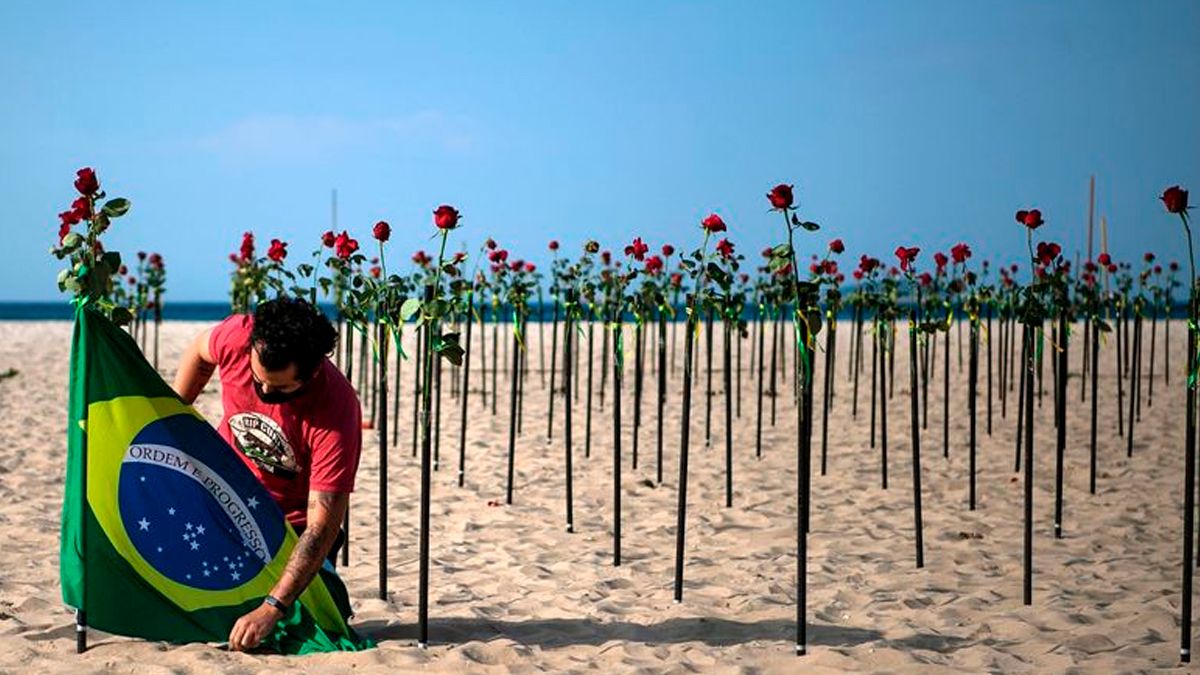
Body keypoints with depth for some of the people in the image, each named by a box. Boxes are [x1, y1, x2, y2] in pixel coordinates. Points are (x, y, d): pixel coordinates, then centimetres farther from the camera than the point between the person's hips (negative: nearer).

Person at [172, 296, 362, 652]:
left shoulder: (337, 413, -34)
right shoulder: (237, 336, -26)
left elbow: (322, 525, -34)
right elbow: (199, 351, 3)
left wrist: (272, 608, -40)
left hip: (293, 521, -3)